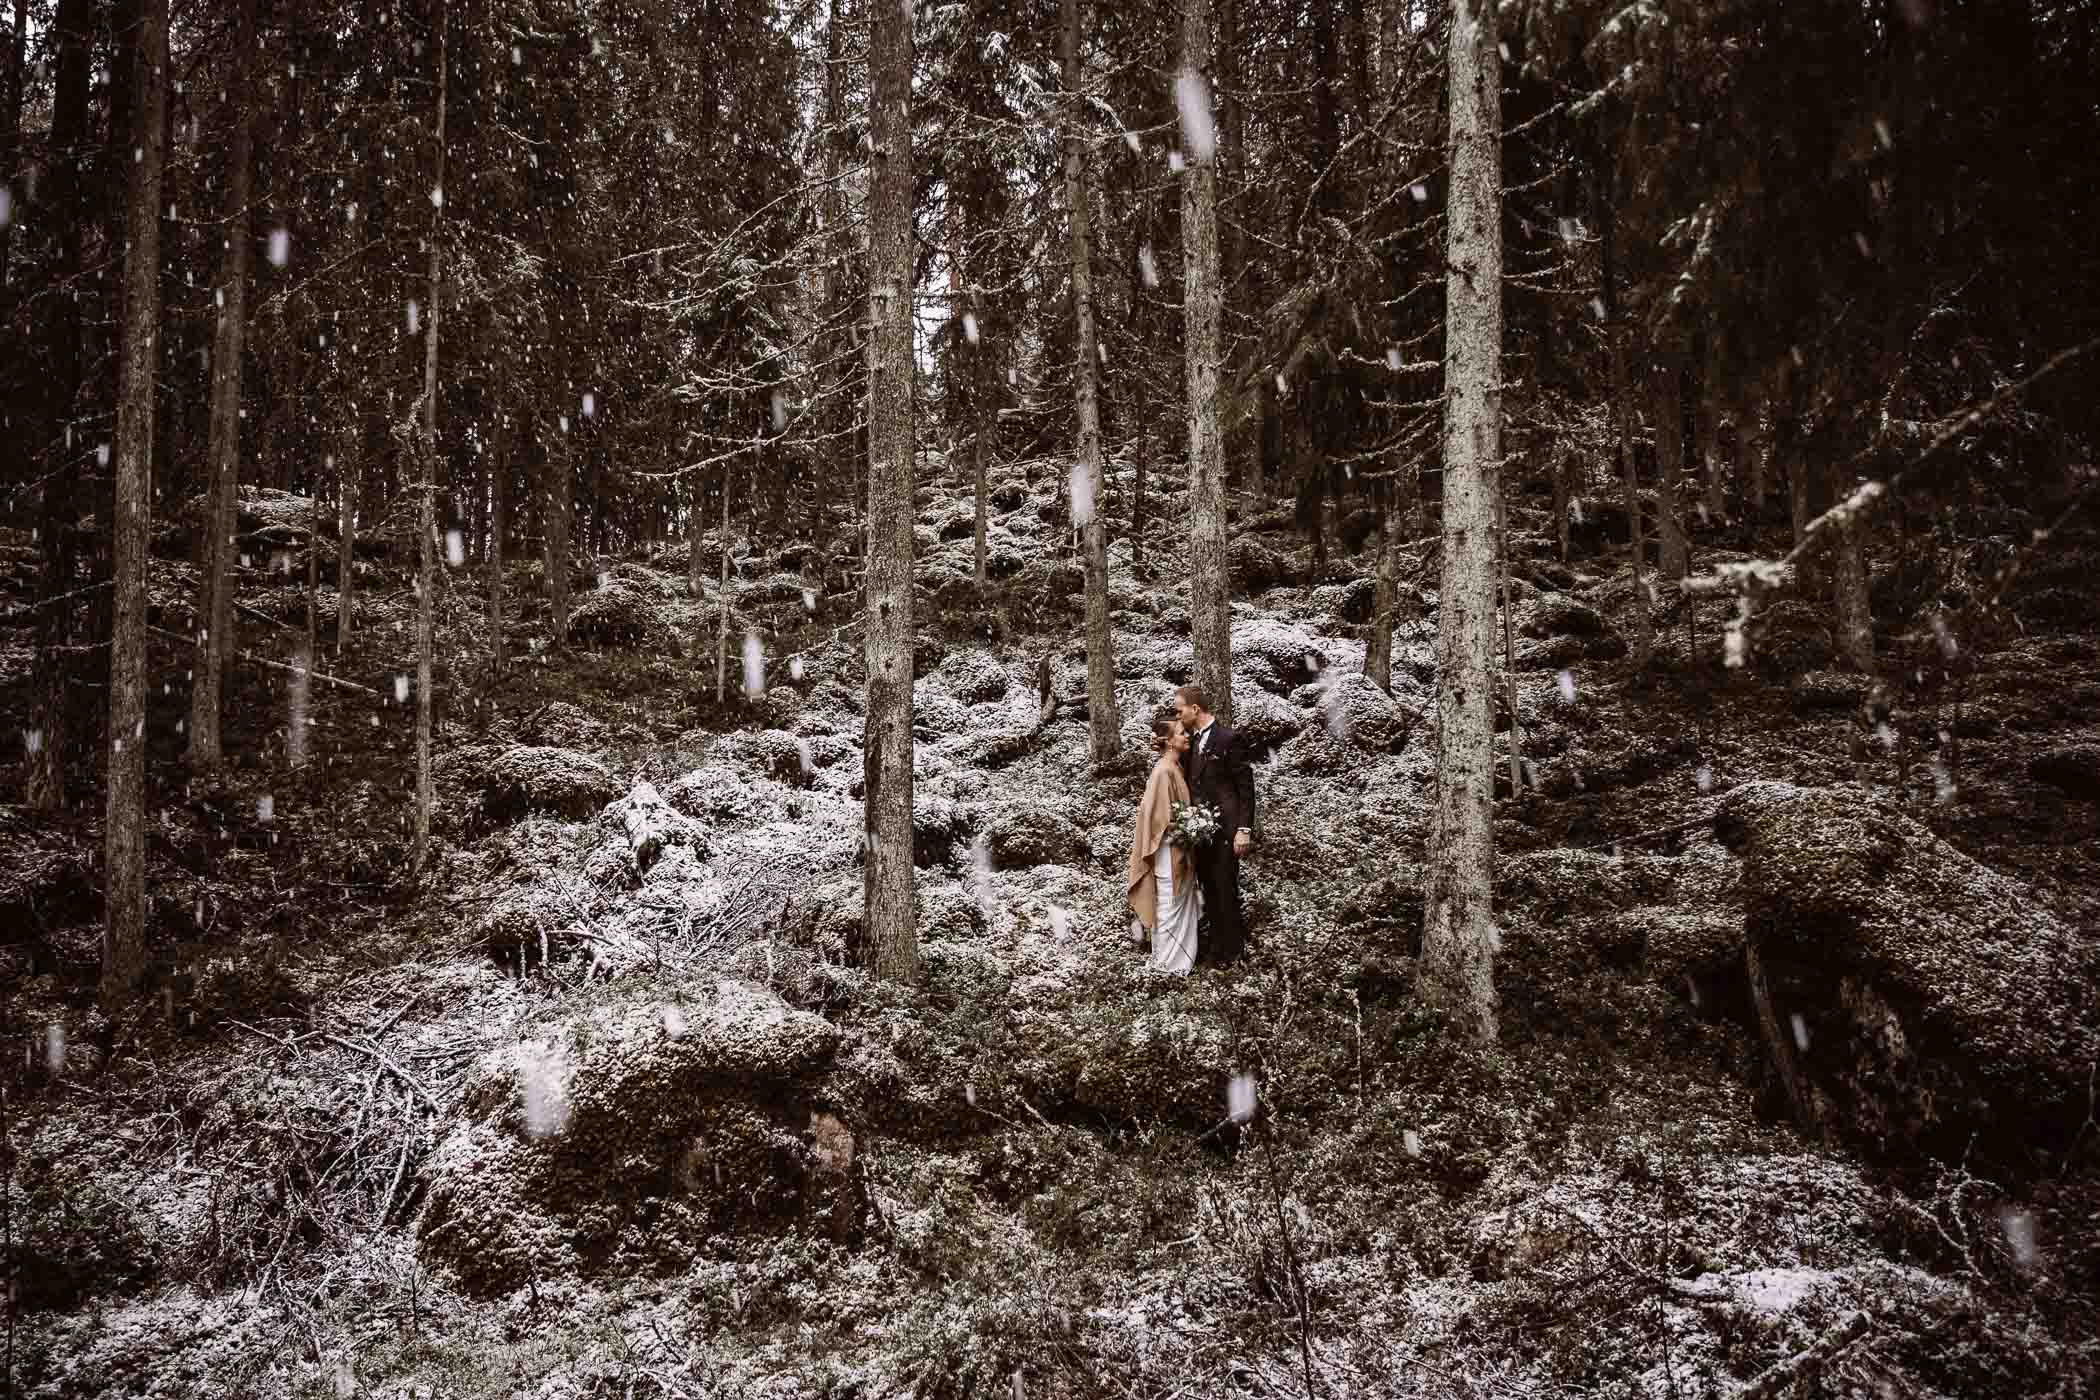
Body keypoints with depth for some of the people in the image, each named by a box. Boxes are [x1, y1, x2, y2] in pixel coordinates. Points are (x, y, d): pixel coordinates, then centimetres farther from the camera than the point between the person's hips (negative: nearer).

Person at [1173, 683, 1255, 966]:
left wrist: (1244, 829, -15)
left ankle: (1231, 947, 15)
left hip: (1223, 829, -7)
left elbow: (1245, 786, -11)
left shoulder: (1228, 738, -12)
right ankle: (1217, 939, 26)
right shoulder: (1190, 740, 8)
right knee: (1208, 887, 13)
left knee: (1225, 888, 2)